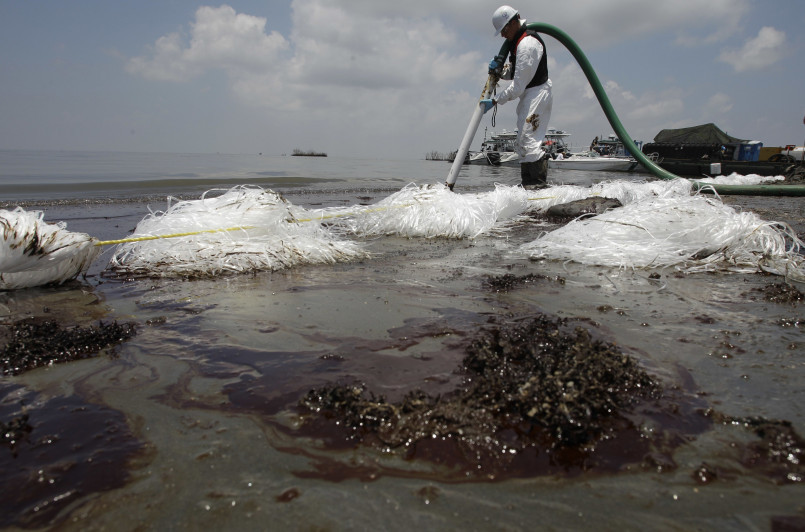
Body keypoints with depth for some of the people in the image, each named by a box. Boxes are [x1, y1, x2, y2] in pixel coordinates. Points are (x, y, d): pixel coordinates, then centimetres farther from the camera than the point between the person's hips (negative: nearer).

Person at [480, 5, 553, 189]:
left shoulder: (527, 44, -19)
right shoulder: (517, 41, 14)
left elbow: (518, 85, -21)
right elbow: (513, 72, 20)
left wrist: (494, 101, -15)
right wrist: (499, 69, -2)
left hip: (537, 94, -11)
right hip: (528, 97, 11)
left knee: (529, 140, -17)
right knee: (522, 143, 12)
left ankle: (540, 185, -17)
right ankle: (528, 185, 18)